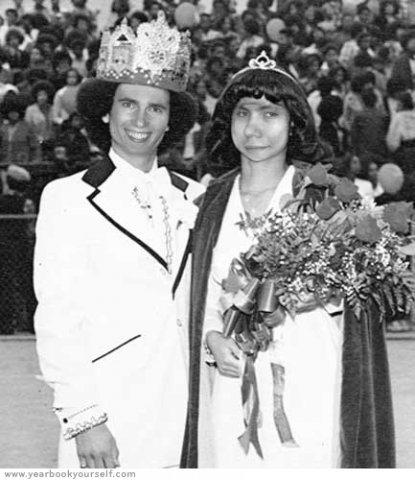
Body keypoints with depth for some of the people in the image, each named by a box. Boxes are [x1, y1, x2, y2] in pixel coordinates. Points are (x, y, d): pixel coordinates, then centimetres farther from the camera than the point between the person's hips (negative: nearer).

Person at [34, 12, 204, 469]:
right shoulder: (68, 199, -2)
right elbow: (56, 320, -6)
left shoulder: (192, 198, 10)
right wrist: (83, 418, -11)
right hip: (108, 417, -3)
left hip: (184, 414, 4)